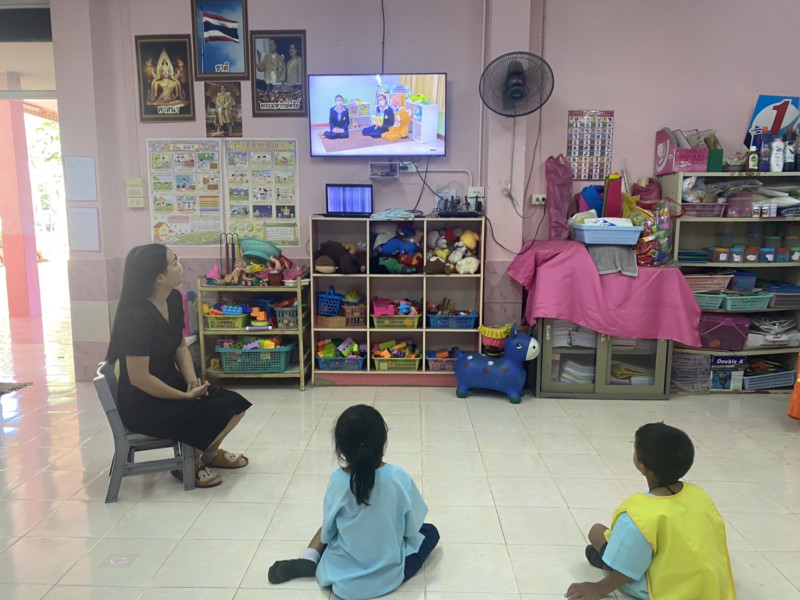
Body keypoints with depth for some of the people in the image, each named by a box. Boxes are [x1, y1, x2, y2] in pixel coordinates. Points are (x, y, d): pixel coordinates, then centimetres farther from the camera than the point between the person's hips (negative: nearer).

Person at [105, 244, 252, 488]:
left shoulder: (173, 299, -1)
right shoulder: (137, 317, -27)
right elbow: (139, 378, -25)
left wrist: (191, 379, -7)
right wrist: (186, 396, -17)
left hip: (171, 385, 8)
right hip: (143, 404, -8)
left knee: (235, 405, 0)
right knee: (219, 415, -19)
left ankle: (209, 452, 27)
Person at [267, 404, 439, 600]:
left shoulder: (337, 481, -17)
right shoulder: (400, 478, -21)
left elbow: (328, 533, -5)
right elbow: (412, 529, -8)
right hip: (389, 576, -2)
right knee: (430, 531, 20)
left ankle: (309, 558, 5)